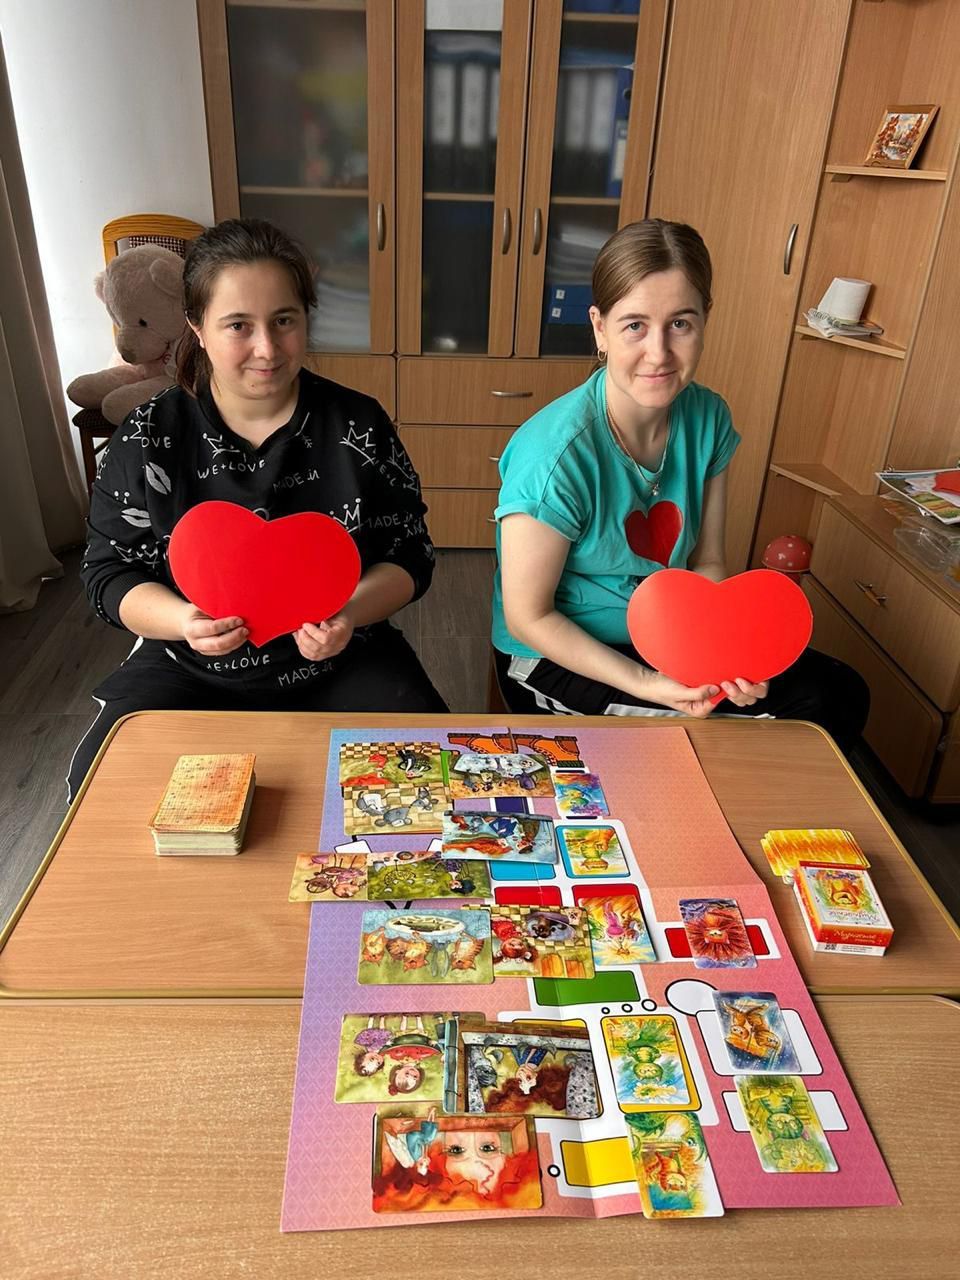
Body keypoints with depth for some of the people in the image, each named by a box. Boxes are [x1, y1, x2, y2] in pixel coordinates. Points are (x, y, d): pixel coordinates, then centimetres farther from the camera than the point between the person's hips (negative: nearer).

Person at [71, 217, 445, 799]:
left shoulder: (360, 425, -4)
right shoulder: (149, 439, -3)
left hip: (342, 664, 0)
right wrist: (182, 620, -20)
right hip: (191, 671, 1)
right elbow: (110, 572, 2)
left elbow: (410, 554, -1)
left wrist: (352, 612, -22)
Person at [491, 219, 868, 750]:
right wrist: (646, 684, -24)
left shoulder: (708, 419, -8)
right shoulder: (555, 453, -27)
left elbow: (706, 563, 2)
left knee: (839, 696, 0)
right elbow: (528, 617, -19)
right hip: (558, 657, -6)